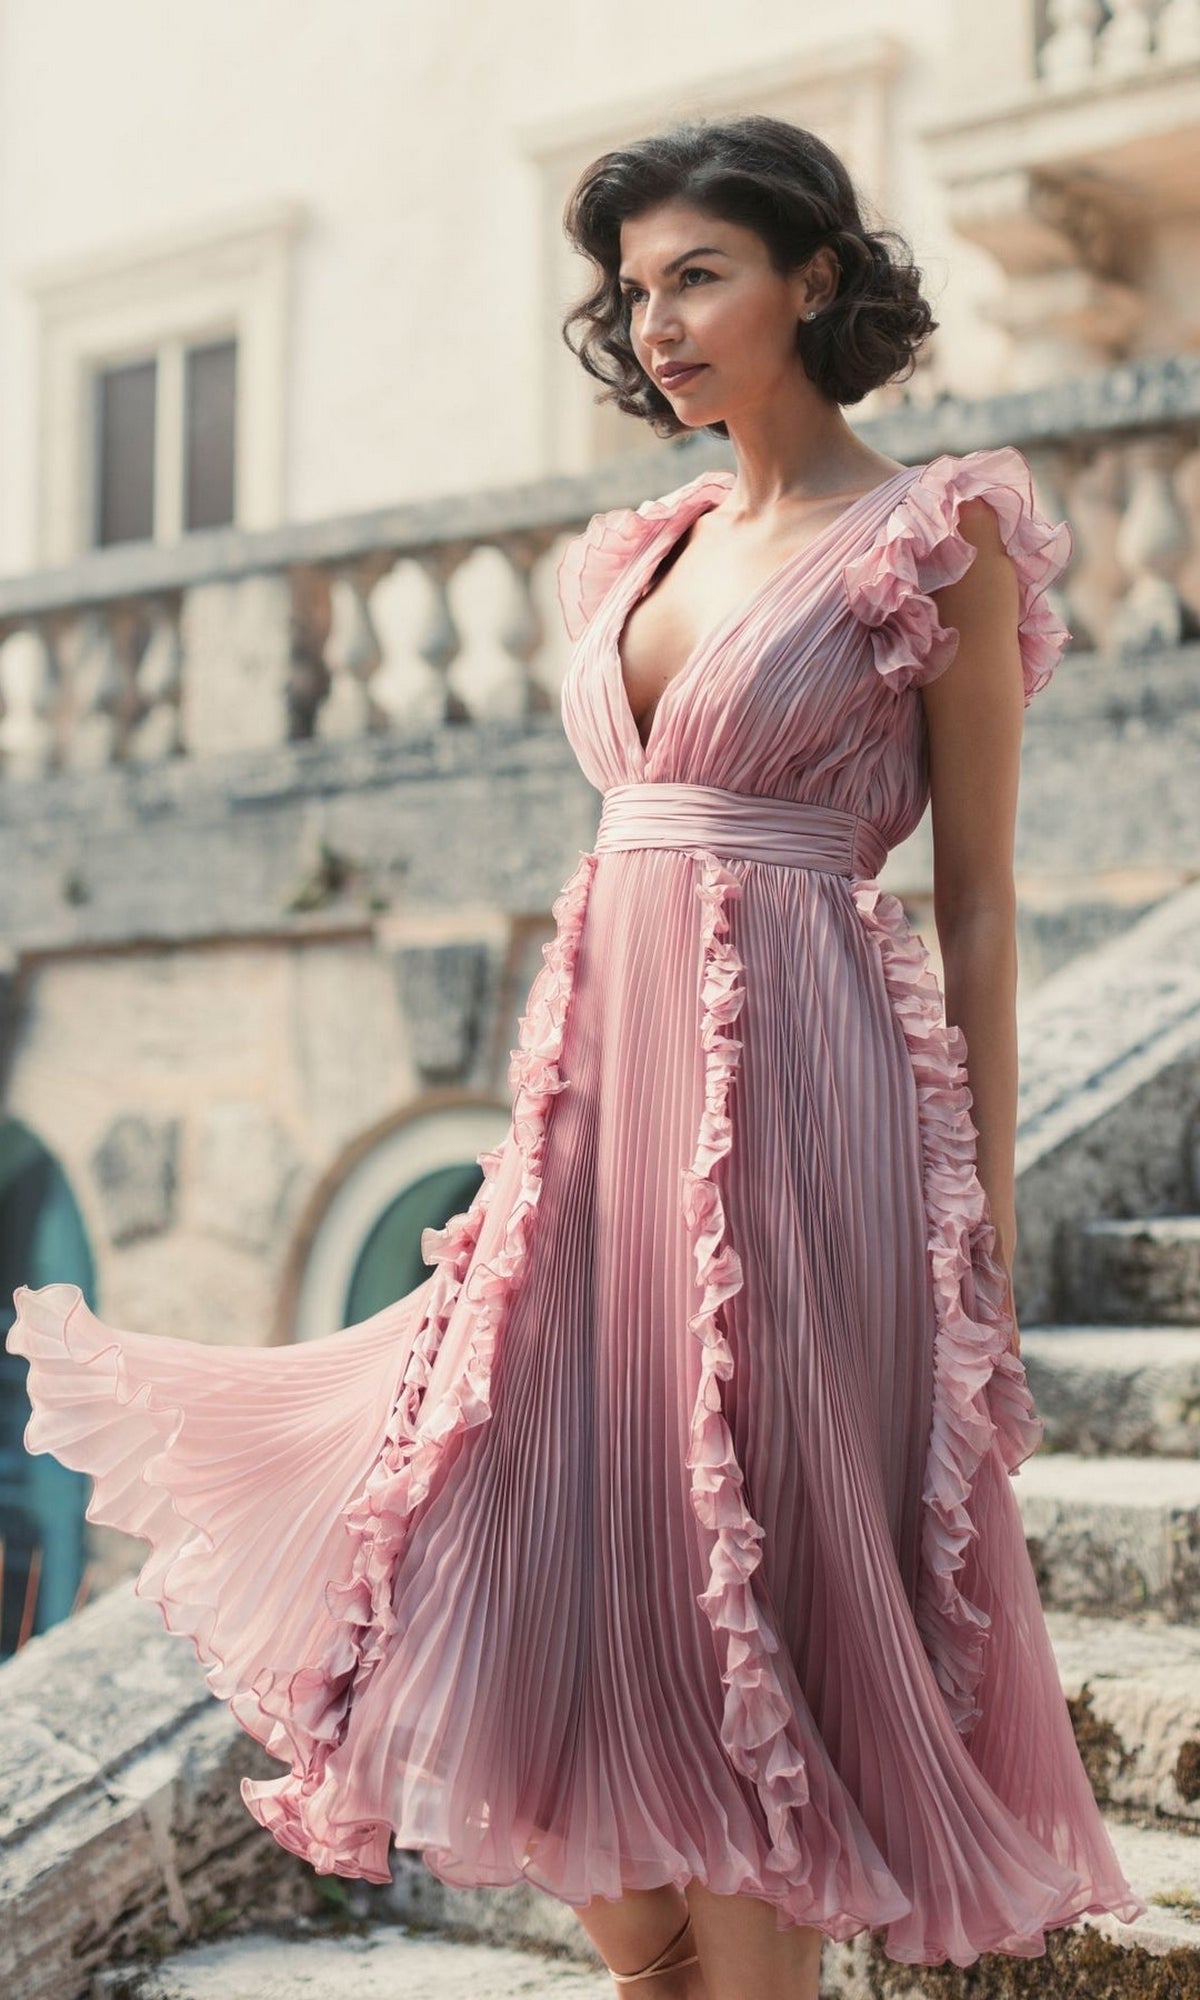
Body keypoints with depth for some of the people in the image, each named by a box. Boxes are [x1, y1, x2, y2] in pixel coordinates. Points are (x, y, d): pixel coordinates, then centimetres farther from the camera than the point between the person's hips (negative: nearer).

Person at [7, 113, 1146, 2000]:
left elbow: (977, 900, -4)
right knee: (560, 1550, 6)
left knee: (747, 1584, -2)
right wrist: (554, 1115, 15)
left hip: (795, 1089, -6)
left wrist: (985, 1210, -7)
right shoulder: (645, 550, 16)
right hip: (606, 1078, 7)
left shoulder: (938, 537, -3)